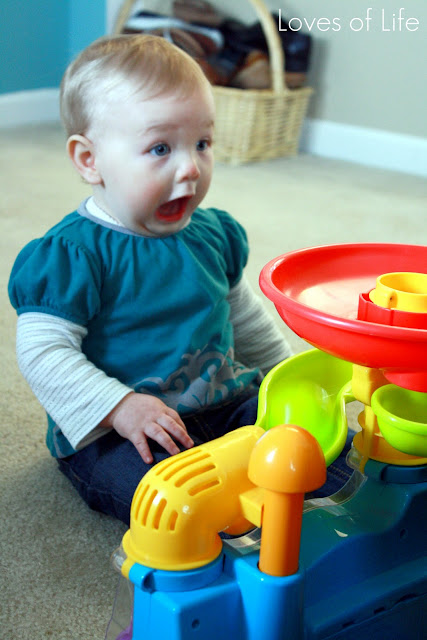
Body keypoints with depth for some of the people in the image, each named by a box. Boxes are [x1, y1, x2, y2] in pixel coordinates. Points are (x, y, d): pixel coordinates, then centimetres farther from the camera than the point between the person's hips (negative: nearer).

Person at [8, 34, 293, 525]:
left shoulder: (213, 232, 8)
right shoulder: (72, 254, -14)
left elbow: (243, 314, 23)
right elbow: (42, 351, -17)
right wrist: (120, 407, -27)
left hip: (225, 401, 6)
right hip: (112, 430, -6)